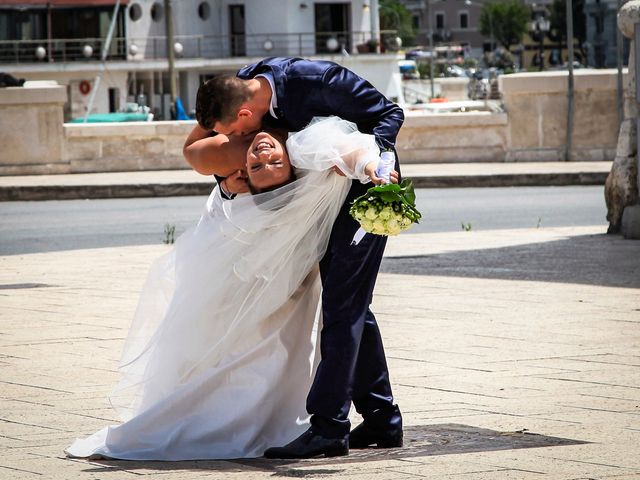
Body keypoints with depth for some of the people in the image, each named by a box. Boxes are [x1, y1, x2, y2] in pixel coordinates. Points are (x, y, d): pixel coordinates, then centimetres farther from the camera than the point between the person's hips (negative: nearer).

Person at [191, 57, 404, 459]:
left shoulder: (317, 81, -32)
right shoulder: (244, 85, -11)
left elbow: (389, 113, -21)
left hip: (367, 183, -8)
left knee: (343, 302, -13)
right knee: (350, 304, 11)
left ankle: (329, 425, -14)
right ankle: (382, 419, 19)